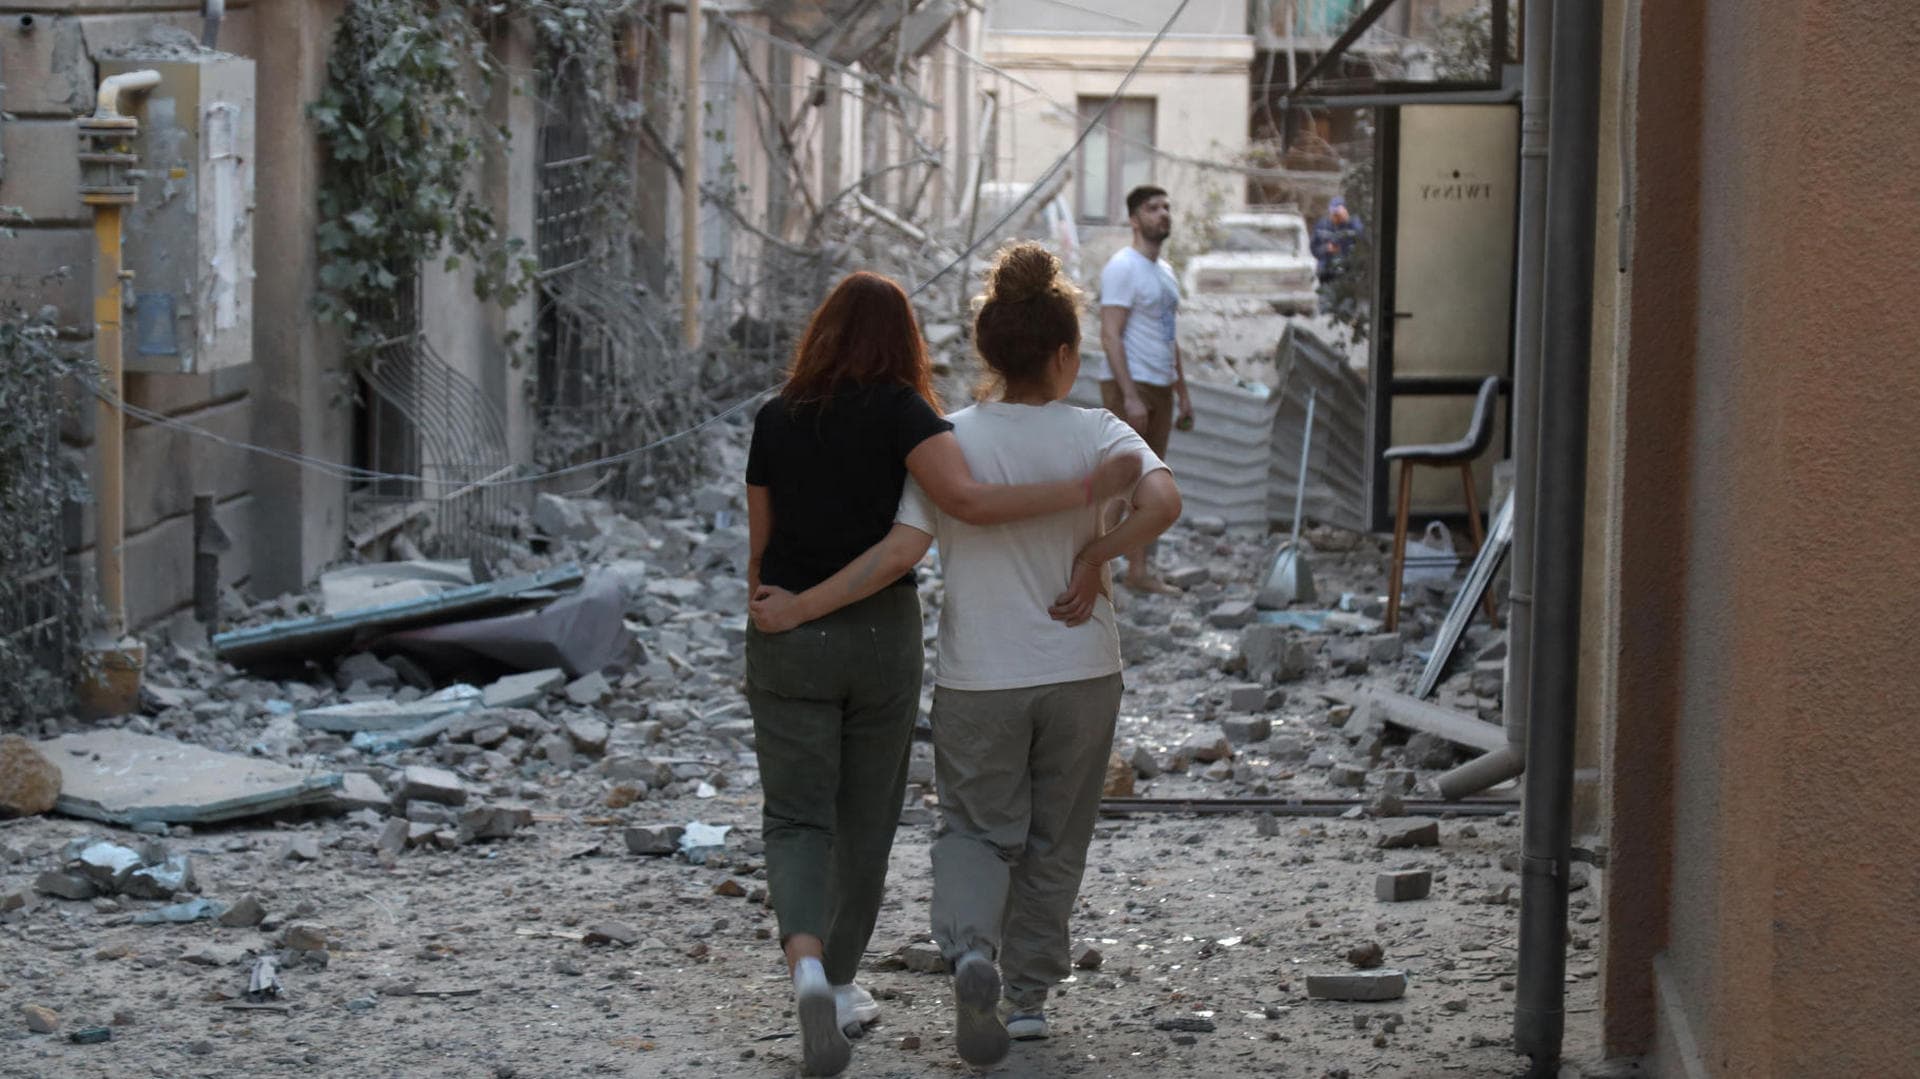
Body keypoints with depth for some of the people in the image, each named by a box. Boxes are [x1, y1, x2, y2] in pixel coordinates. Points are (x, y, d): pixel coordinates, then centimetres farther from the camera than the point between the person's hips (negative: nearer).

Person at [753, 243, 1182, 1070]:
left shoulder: (947, 440, -8)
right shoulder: (1093, 435, -8)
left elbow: (900, 550, -16)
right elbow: (1162, 502, -25)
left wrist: (798, 608, -12)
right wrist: (1094, 559, -11)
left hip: (977, 680, 0)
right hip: (1079, 672, 0)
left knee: (977, 830, 12)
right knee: (1053, 840, 17)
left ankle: (970, 951, -16)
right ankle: (1029, 993, 23)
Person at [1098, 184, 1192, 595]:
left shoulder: (1165, 271, 17)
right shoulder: (1122, 268, -11)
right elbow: (1111, 336, -18)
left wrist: (1182, 392, 19)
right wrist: (1130, 396, -23)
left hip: (1159, 388, 9)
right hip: (1129, 386, -9)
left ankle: (1141, 570, 12)